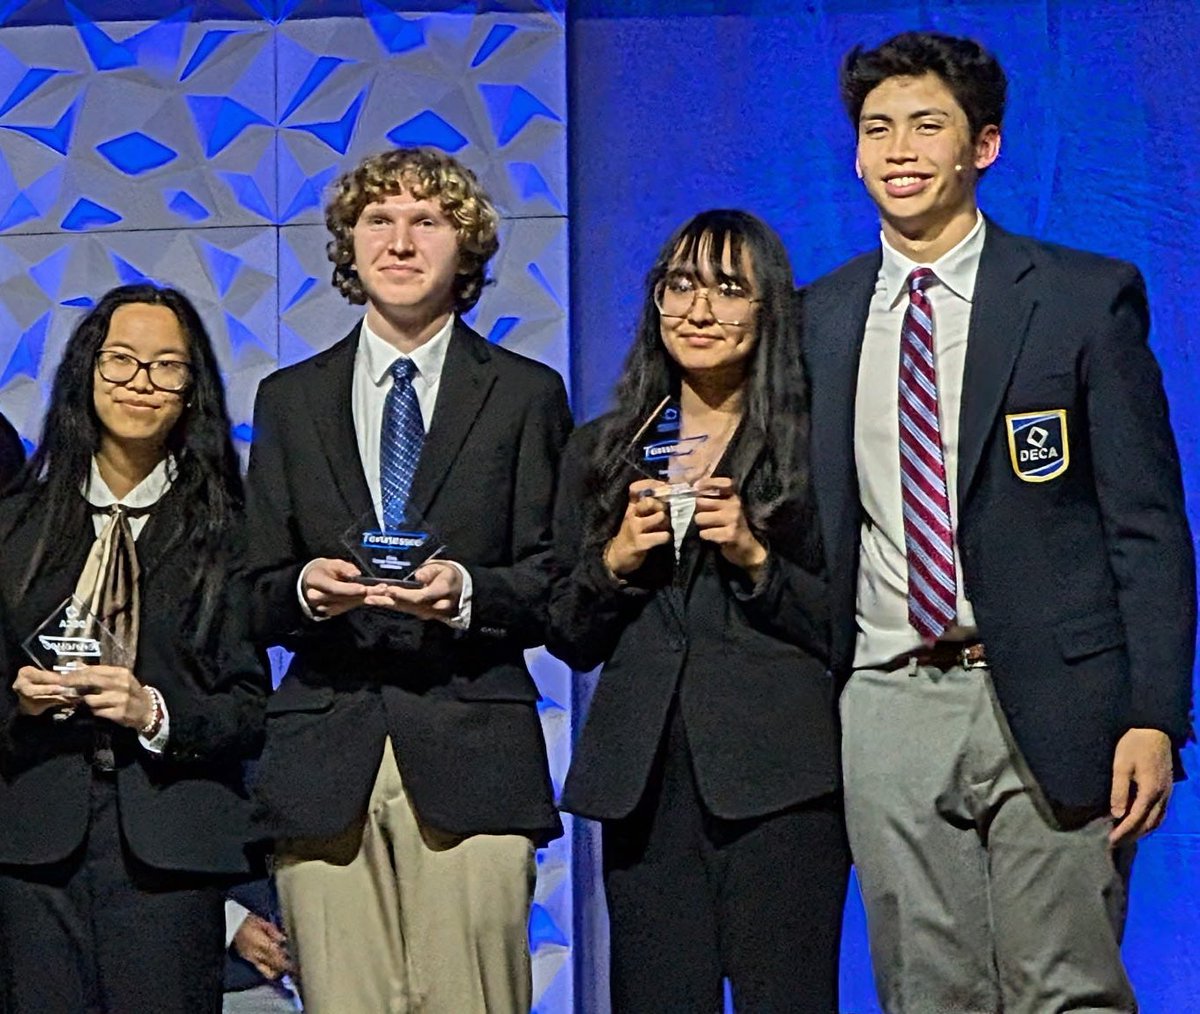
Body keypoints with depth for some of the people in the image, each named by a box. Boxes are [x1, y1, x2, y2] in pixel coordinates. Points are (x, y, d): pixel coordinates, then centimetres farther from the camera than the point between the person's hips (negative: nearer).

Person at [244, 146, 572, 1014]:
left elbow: (554, 585, 6)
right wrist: (306, 588, -9)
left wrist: (467, 592, -14)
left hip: (470, 755, -2)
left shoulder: (527, 395, 12)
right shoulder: (290, 400, 17)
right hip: (324, 757, 2)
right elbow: (258, 596, 14)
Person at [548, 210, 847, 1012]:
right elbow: (571, 642, 16)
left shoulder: (814, 450, 4)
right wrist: (613, 562, -2)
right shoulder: (600, 454, 16)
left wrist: (756, 558, -12)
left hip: (777, 778, -3)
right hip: (644, 780, 3)